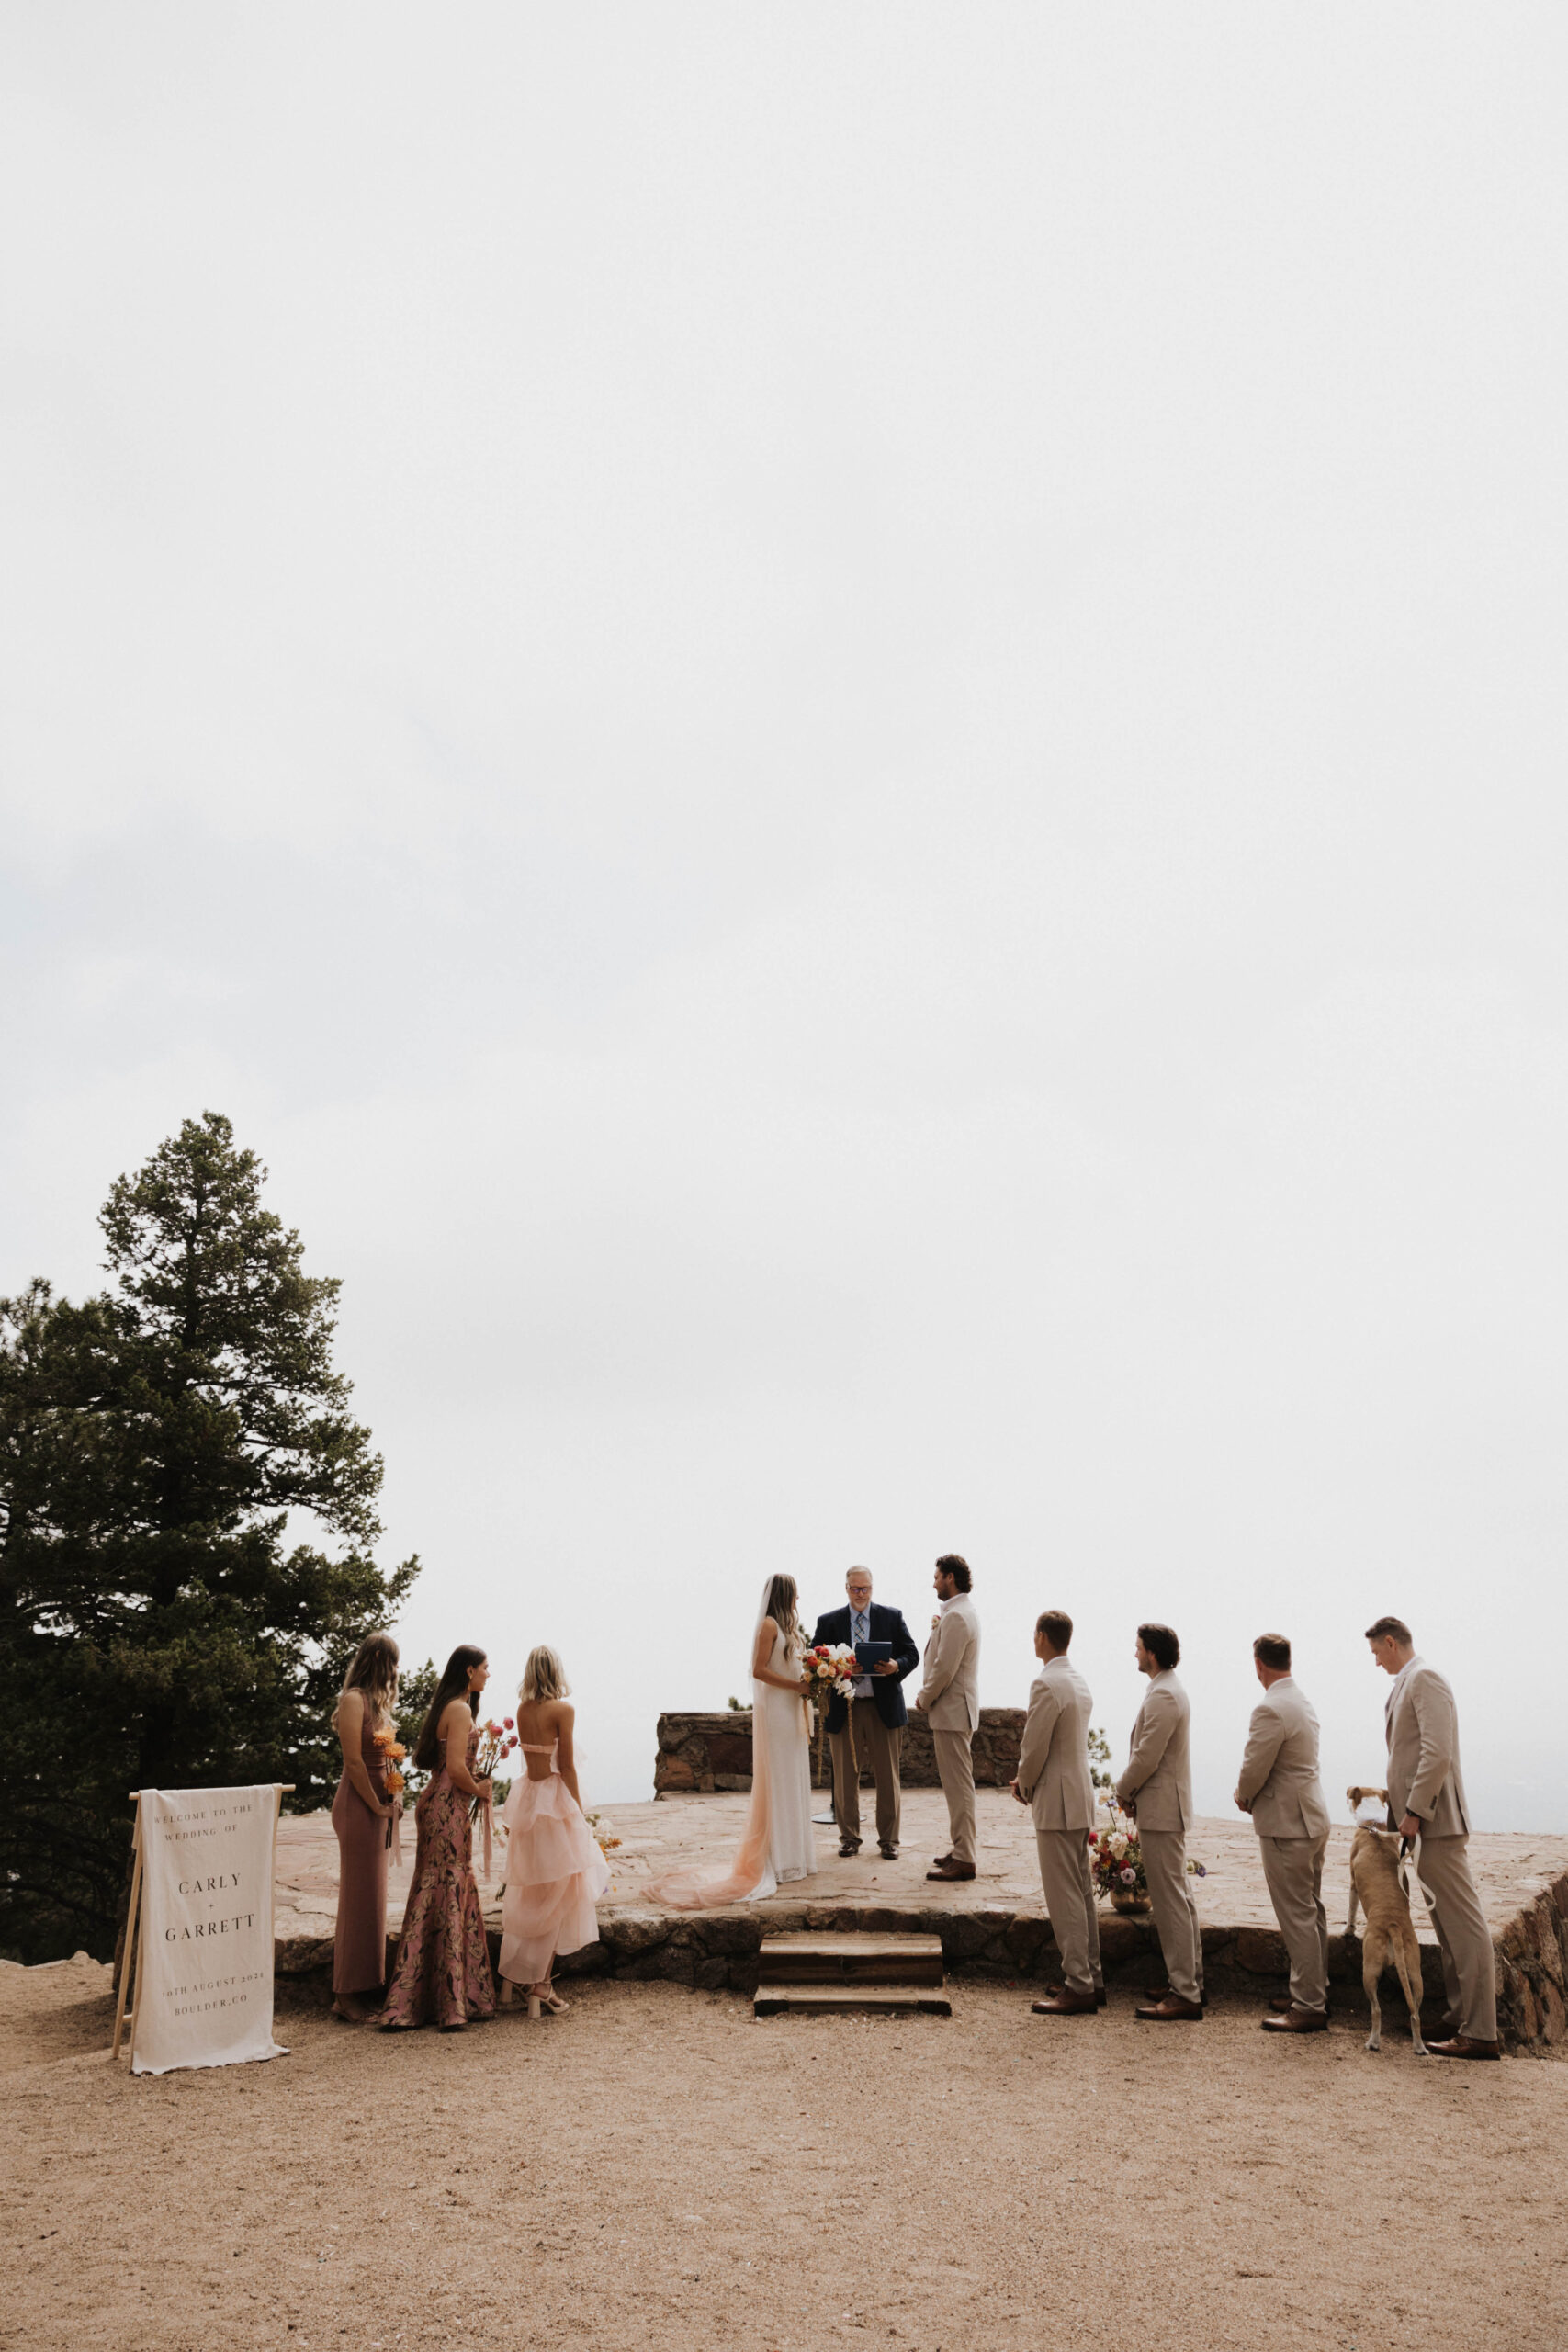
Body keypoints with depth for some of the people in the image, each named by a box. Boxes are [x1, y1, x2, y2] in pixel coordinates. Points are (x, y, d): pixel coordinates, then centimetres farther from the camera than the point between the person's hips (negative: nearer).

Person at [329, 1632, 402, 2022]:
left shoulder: (377, 1701, 14)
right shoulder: (354, 1699, -15)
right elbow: (354, 1761, -18)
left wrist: (392, 1798, 5)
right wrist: (378, 1806, -12)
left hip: (378, 1804, 9)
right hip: (359, 1805, -9)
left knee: (371, 1895, 14)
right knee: (359, 1896, -3)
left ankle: (366, 1988, 23)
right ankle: (348, 1995, 5)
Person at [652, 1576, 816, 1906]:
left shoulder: (785, 1625, 16)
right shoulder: (769, 1625, -13)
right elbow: (759, 1670, -19)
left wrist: (809, 1681, 6)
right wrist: (796, 1685, -17)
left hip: (791, 1708, 9)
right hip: (775, 1709, -9)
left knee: (792, 1781, 13)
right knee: (777, 1782, -4)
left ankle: (792, 1854, 21)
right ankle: (779, 1862, 2)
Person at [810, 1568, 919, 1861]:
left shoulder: (892, 1617, 6)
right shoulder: (828, 1622, 7)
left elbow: (912, 1655, 5)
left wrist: (897, 1666, -16)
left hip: (883, 1707, 0)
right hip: (844, 1708, 1)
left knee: (888, 1778, 4)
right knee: (845, 1778, 6)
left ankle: (889, 1840, 15)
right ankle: (849, 1837, 20)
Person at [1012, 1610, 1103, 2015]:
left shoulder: (1047, 1684, -19)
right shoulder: (1079, 1681, 11)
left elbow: (1034, 1748, -18)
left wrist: (1024, 1788, 0)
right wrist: (1029, 1779, 14)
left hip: (1057, 1801, -10)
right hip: (1081, 1798, 10)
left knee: (1064, 1897, -3)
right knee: (1082, 1892, 15)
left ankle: (1078, 1989, 1)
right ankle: (1091, 1978, 22)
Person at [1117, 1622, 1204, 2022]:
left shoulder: (1162, 1696, -20)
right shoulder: (1170, 1690, 13)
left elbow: (1146, 1758, -21)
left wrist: (1123, 1792, -6)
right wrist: (1132, 1792, 12)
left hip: (1160, 1809, -11)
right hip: (1169, 1807, 11)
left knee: (1170, 1901, -6)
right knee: (1179, 1898, 16)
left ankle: (1184, 1995, -2)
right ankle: (1190, 1982, 24)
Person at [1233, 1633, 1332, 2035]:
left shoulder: (1270, 1709, -22)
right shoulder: (1302, 1700, 8)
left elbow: (1253, 1772, -20)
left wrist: (1243, 1797, 1)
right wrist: (1251, 1794, 12)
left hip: (1286, 1825, -10)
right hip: (1312, 1818, 10)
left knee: (1298, 1917, -2)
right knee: (1311, 1911, 17)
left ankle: (1309, 2008, 5)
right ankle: (1314, 1993, 26)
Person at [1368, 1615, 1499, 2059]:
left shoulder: (1423, 1678, -13)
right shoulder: (1407, 1682, 17)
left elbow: (1438, 1752, -22)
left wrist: (1415, 1812, -19)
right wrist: (1399, 1805, 17)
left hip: (1435, 1821, -10)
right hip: (1424, 1820, 11)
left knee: (1462, 1922, -6)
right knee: (1447, 1921, 14)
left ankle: (1481, 2034, -3)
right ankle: (1461, 2018, 21)